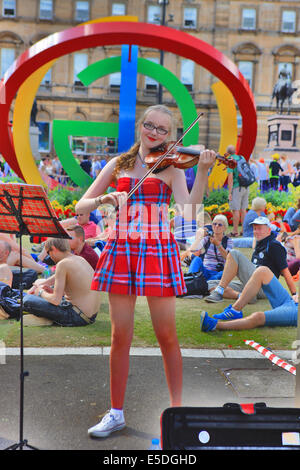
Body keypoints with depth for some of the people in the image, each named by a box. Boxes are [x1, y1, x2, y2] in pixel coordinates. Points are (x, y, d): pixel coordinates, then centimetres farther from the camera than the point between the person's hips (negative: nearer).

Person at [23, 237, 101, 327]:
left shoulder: (63, 264, -17)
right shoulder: (80, 259, 8)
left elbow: (56, 300, -18)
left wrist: (41, 292, 0)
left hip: (78, 317, -9)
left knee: (27, 300, -9)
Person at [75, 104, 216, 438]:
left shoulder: (171, 167, 6)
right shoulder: (118, 164, 12)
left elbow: (189, 211, -10)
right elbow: (81, 206, 7)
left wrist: (202, 172, -19)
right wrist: (105, 198, -12)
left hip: (158, 251, -1)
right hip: (120, 250, 2)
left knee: (166, 335, 2)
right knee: (120, 336, 4)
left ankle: (177, 408, 20)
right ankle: (116, 413, 19)